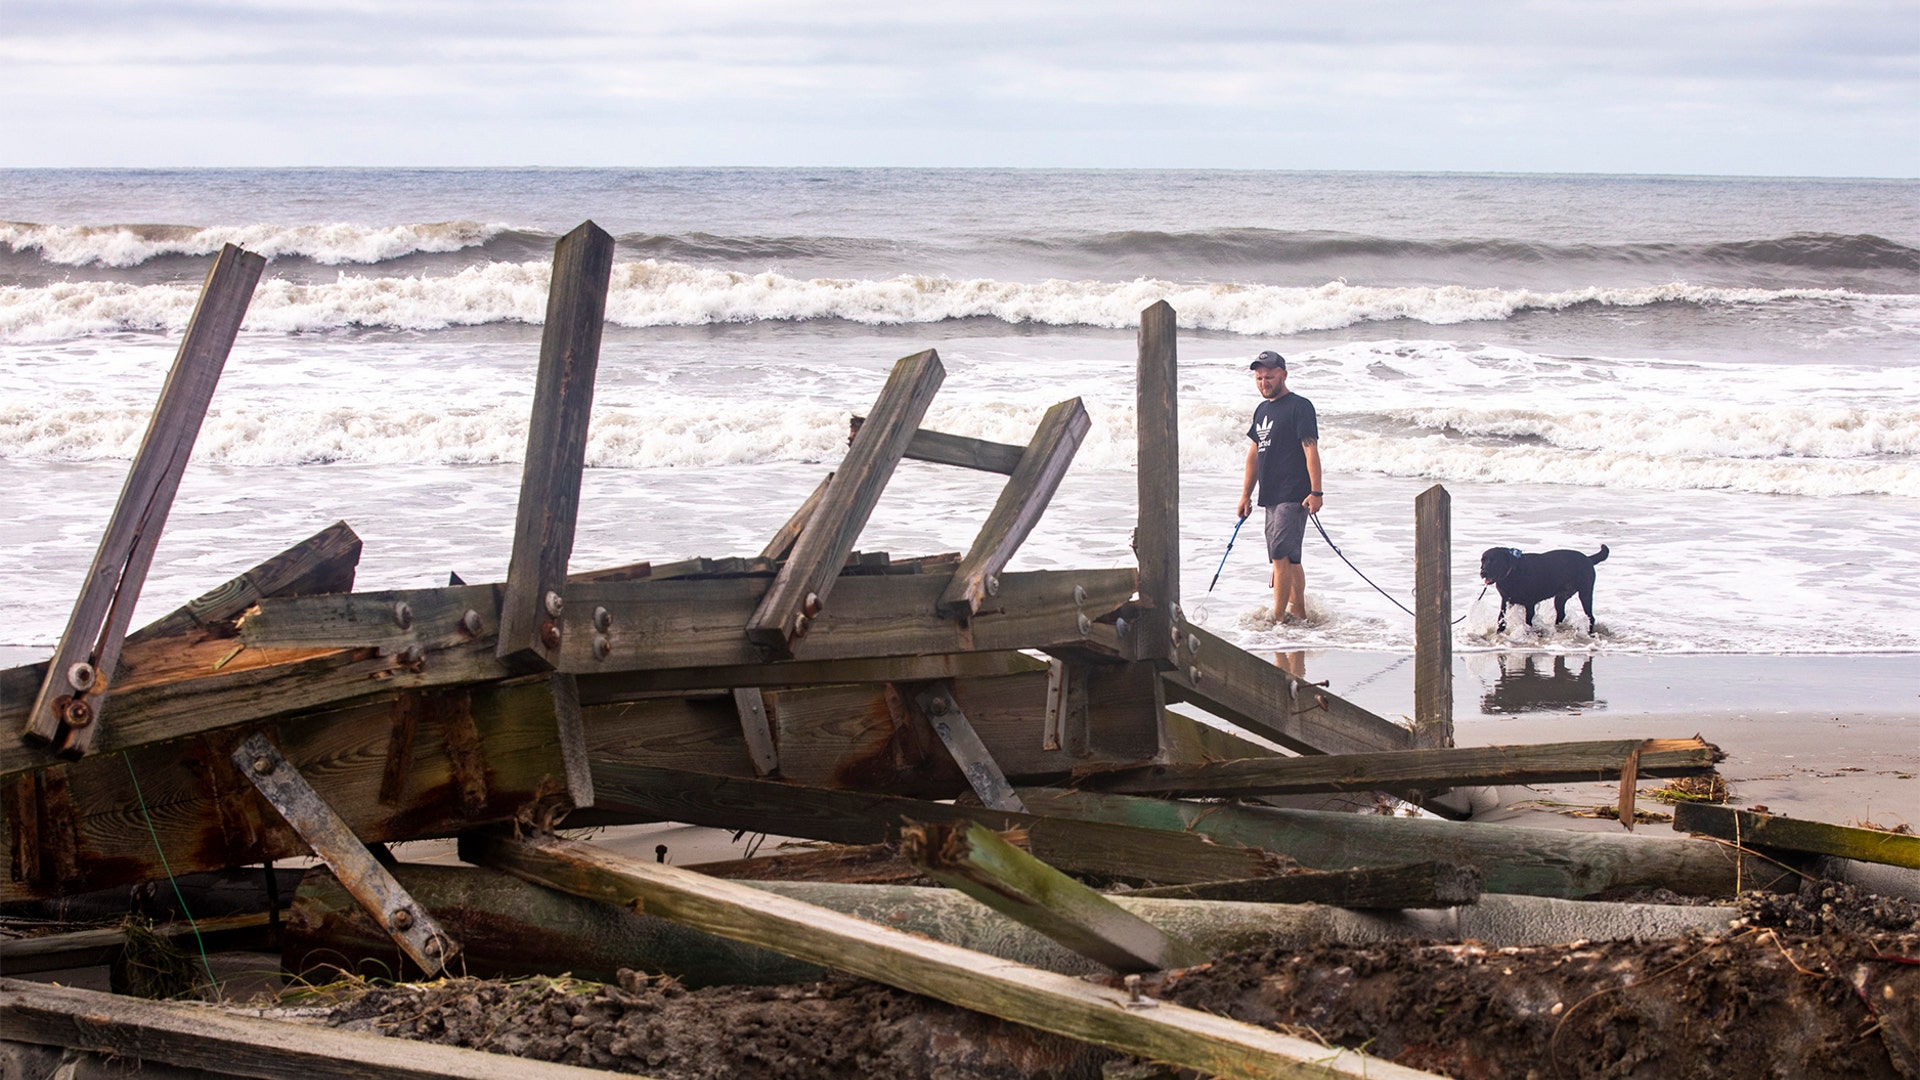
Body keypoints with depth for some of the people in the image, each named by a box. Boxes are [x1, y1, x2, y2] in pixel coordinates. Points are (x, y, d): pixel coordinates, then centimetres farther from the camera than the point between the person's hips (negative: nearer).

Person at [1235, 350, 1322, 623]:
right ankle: (1299, 613, 20)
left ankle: (1279, 617, -13)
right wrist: (1246, 495, 21)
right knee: (1289, 559, 13)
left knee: (1280, 555, -14)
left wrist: (1316, 492, -19)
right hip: (1272, 497, 8)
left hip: (1294, 496, -8)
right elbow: (1254, 454, 23)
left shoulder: (1299, 406, -8)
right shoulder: (1262, 410, 17)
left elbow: (1311, 449, -13)